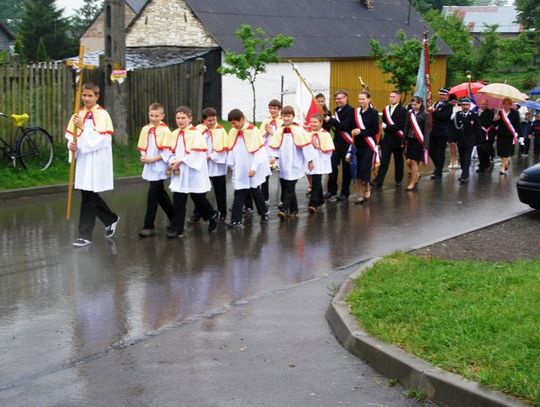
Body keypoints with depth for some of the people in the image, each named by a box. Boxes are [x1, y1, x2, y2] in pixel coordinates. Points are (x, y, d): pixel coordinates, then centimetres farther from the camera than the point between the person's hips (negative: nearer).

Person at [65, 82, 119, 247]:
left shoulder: (102, 115, -8)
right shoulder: (78, 115, 10)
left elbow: (99, 139, -16)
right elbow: (71, 137, 11)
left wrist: (83, 127, -22)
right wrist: (72, 146, -10)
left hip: (97, 161, -6)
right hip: (83, 160, 6)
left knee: (88, 197, -7)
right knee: (91, 196, 15)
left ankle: (85, 234, -1)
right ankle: (111, 219, 36)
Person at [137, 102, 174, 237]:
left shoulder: (165, 130, -11)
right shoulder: (145, 129, 7)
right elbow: (142, 147, 12)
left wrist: (153, 159, -19)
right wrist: (144, 157, -8)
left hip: (159, 168, -7)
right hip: (149, 167, 7)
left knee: (152, 196, -9)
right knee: (161, 194, 16)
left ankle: (149, 226, -6)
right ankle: (174, 218, 31)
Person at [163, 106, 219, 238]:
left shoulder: (196, 133, -13)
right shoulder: (174, 134, 7)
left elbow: (196, 154, -19)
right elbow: (169, 151, 9)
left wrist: (180, 161, -19)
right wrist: (172, 162, -11)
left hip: (194, 173, -5)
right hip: (178, 173, 5)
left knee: (199, 199, 9)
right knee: (178, 202, 2)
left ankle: (213, 215, 35)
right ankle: (177, 228, 6)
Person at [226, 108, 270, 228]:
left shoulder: (253, 131, -13)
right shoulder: (232, 133, 4)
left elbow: (259, 151, -13)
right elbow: (231, 150, 10)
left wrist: (254, 168, -15)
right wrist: (232, 165, 4)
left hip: (252, 170, -4)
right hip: (239, 171, 4)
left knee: (256, 192, 8)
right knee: (239, 194, 1)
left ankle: (264, 213, 29)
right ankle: (236, 220, -1)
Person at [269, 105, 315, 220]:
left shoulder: (299, 131, -10)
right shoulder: (279, 132, 3)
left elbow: (306, 145, -7)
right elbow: (275, 147, 8)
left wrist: (310, 161, -6)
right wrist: (274, 156, -10)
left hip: (295, 165, -5)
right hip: (284, 165, 5)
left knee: (289, 188, -11)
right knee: (286, 188, 11)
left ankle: (284, 210, -16)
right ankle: (293, 208, 25)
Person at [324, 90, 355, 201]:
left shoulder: (350, 110, -12)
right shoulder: (337, 110, 12)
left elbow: (344, 126, -21)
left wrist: (330, 120, -18)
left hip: (346, 143, -6)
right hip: (337, 141, 6)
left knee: (346, 168, 4)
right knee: (332, 165, -1)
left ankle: (345, 193, 14)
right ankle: (331, 191, 10)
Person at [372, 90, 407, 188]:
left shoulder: (402, 110, -9)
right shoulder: (386, 109, 10)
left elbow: (400, 126, -18)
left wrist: (386, 127, -21)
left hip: (397, 139, -4)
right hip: (387, 139, 4)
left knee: (398, 160, 11)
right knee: (383, 160, -5)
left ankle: (399, 179, 27)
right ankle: (378, 181, -10)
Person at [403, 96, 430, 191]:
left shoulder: (424, 115, -7)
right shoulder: (410, 113, 6)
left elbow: (426, 130, -8)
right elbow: (406, 128, 9)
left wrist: (426, 144, -13)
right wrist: (403, 140, 7)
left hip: (419, 141, -5)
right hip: (410, 140, 5)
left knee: (414, 161, -4)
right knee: (408, 161, 1)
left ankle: (413, 183, 6)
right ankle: (417, 174, 29)